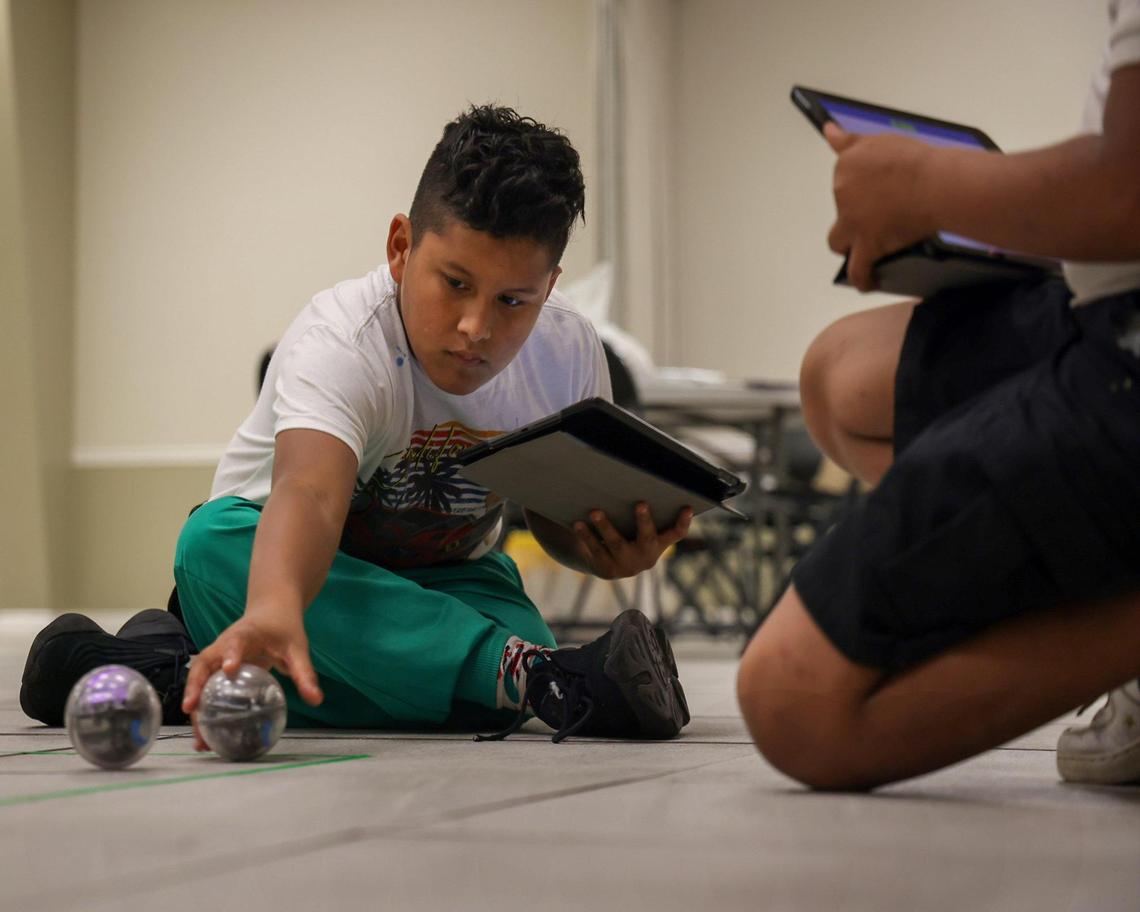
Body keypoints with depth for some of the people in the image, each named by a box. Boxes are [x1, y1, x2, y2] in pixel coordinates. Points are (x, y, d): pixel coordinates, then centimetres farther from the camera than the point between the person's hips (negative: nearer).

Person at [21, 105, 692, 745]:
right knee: (215, 542, -38)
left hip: (442, 575, 3)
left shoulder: (572, 353, -13)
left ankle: (187, 679, -23)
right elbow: (309, 489, -51)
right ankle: (538, 678, -43)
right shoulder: (340, 343, -30)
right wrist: (273, 611, -72)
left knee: (511, 624, -33)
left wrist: (611, 548, -21)